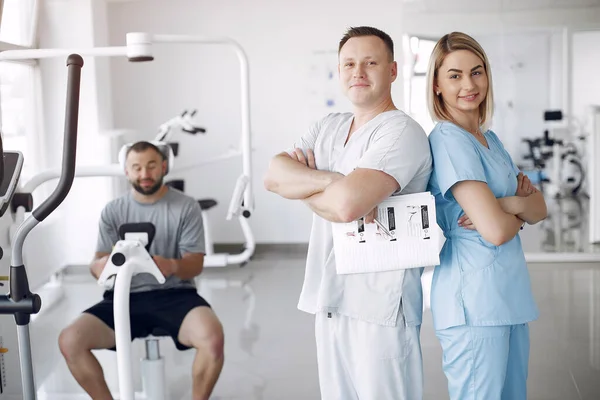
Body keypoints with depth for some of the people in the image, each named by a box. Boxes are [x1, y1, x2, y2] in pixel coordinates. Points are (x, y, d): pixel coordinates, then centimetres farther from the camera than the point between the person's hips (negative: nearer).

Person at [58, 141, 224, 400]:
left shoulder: (186, 207, 1)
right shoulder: (112, 211, 8)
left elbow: (195, 264, -5)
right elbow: (97, 263, 3)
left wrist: (173, 266, -30)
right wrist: (99, 266, -24)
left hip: (174, 295, -2)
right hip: (125, 298, 3)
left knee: (212, 337, -33)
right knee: (69, 341, -21)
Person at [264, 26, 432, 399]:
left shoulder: (401, 131, -12)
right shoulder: (328, 127, 13)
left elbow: (347, 204, -26)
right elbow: (273, 175, -3)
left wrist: (303, 184, -7)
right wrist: (331, 179, -19)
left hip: (379, 304, -7)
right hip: (328, 298, 7)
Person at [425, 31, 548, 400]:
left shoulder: (490, 139, 13)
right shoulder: (449, 140, -14)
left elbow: (540, 209, 8)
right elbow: (494, 230, -22)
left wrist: (511, 204, -13)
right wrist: (522, 212, -1)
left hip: (511, 293, 9)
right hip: (474, 299, -9)